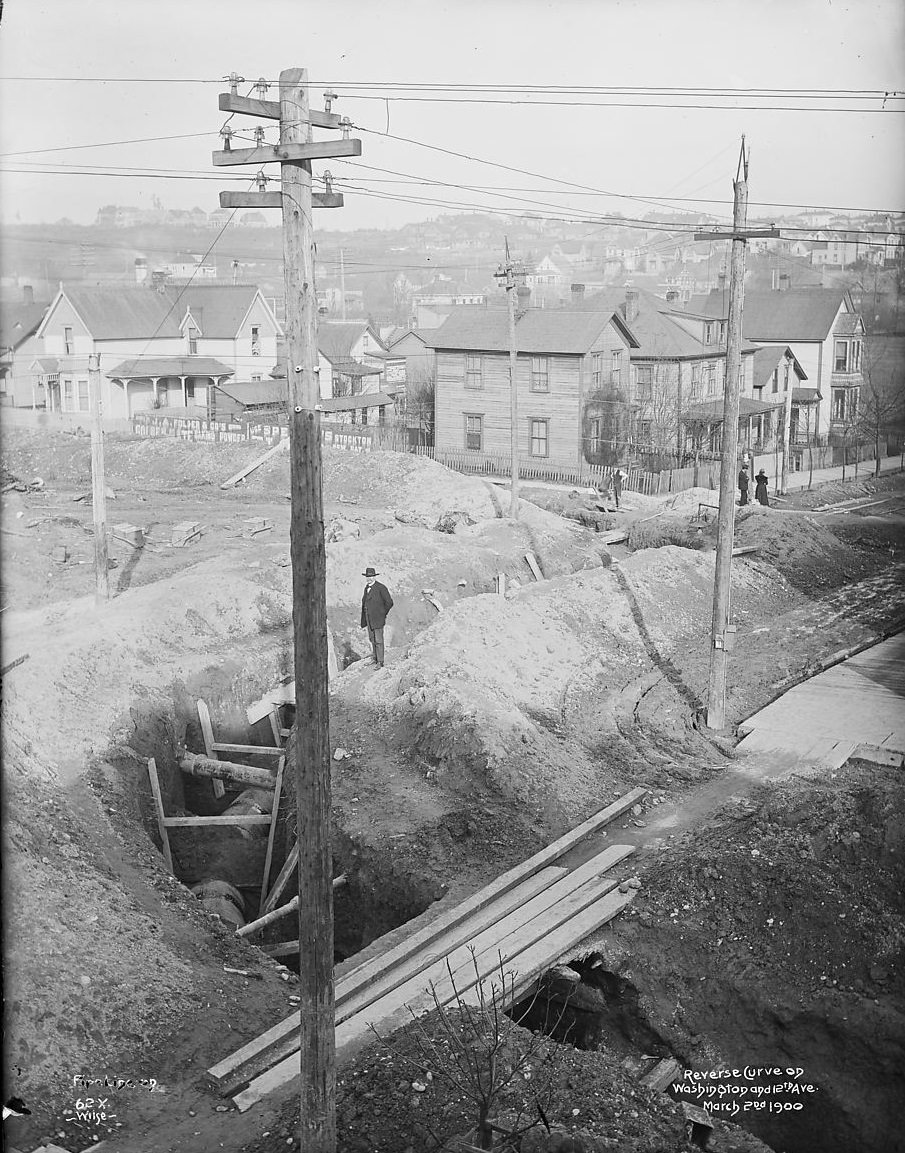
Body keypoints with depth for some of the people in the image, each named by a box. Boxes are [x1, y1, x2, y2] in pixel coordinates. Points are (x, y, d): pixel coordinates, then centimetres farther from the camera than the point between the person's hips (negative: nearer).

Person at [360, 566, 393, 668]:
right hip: (369, 620, 7)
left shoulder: (381, 588, -12)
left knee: (378, 641, -5)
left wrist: (382, 614, -2)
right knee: (372, 640, 11)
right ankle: (375, 659, 20)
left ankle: (380, 662, -2)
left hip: (377, 619, -7)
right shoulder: (367, 588, 12)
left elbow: (389, 602, -11)